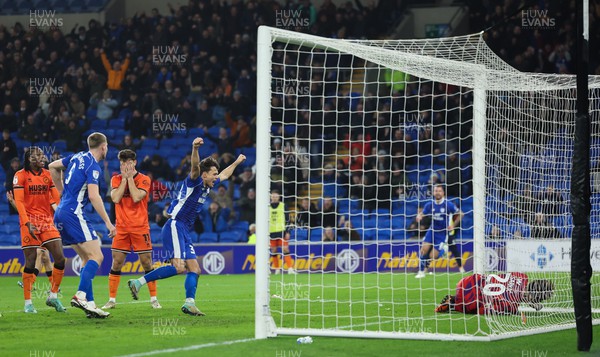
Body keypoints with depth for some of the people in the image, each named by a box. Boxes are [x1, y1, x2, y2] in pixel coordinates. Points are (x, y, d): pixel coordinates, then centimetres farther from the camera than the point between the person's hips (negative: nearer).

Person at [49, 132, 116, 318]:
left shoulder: (77, 157, 14)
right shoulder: (93, 166, -11)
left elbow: (53, 167, 27)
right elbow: (94, 196, -21)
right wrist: (108, 222, -18)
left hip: (61, 212, 9)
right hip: (74, 213, -9)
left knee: (87, 259, 10)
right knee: (96, 256, -13)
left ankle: (89, 303, 3)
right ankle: (80, 296, -28)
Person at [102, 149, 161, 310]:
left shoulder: (143, 179, -1)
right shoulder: (116, 179, 7)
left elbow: (136, 197, -16)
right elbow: (115, 198, -9)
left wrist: (130, 177, -10)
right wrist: (124, 178, -8)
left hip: (140, 227, -2)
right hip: (121, 228, 2)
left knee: (147, 262, -1)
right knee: (116, 263, -2)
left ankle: (153, 298, 7)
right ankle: (111, 300, 4)